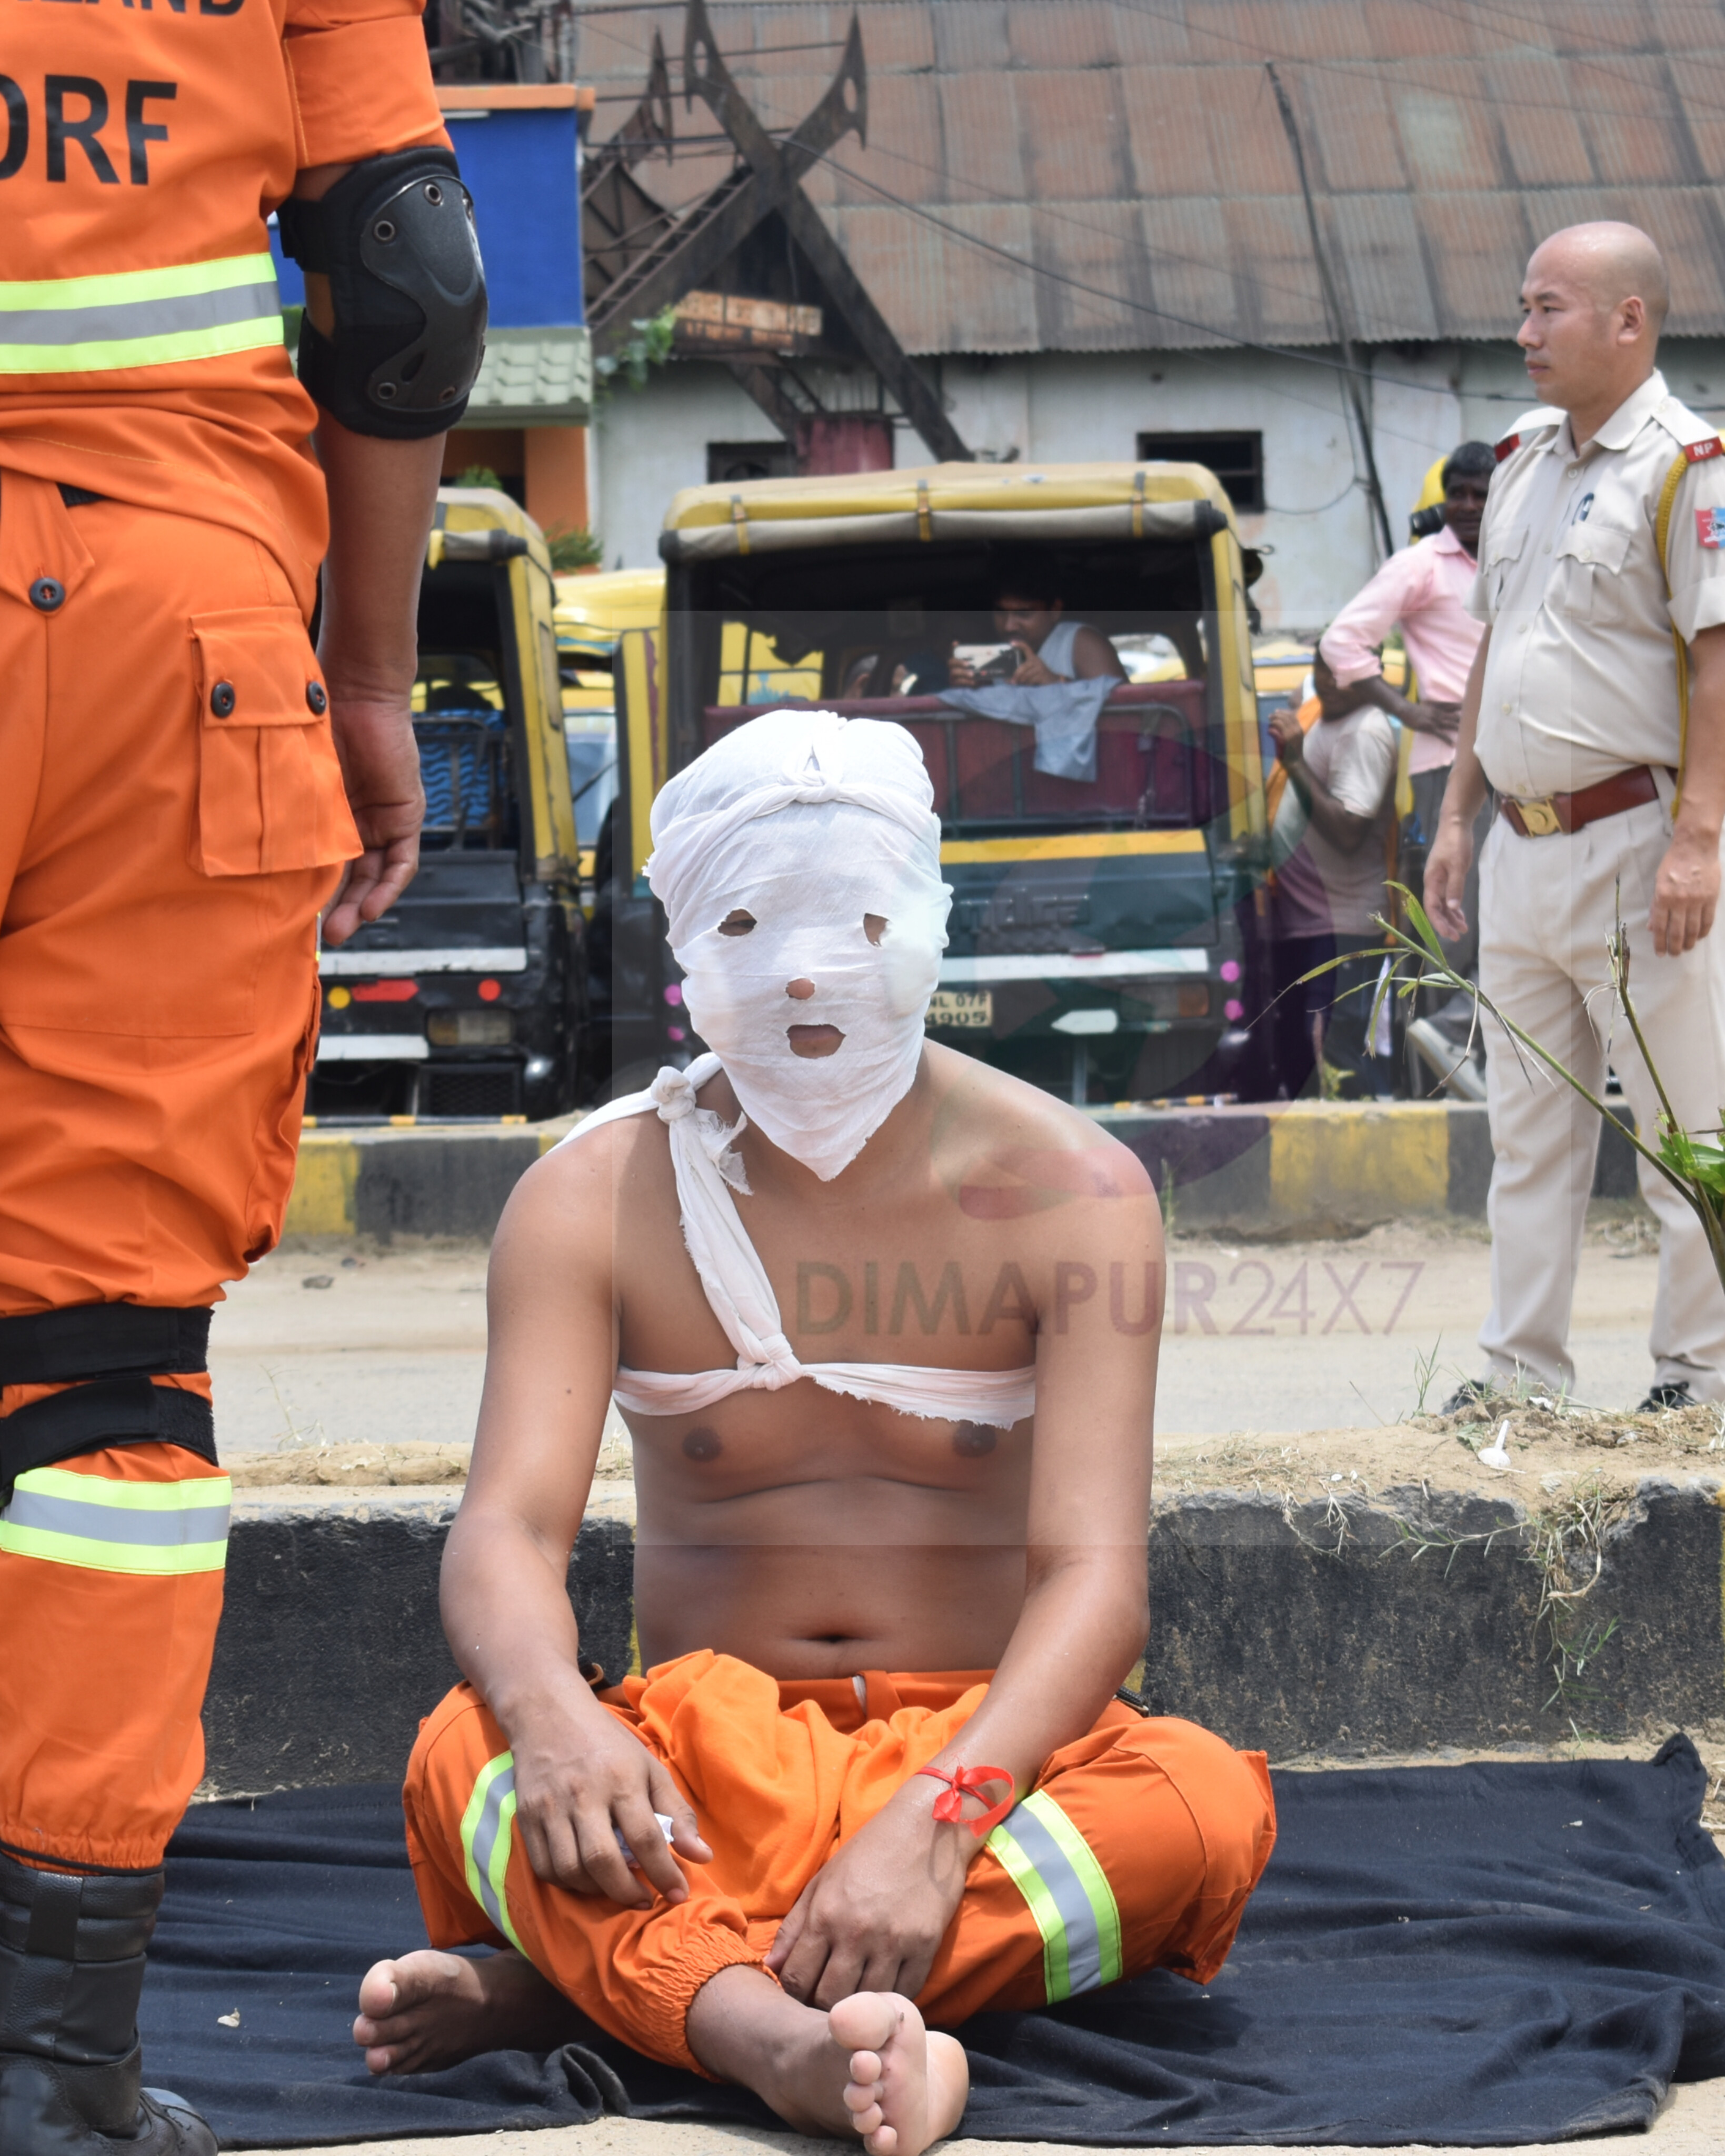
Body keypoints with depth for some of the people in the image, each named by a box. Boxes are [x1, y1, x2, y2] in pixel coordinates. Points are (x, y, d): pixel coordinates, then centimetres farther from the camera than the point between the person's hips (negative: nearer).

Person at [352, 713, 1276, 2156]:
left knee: (1211, 1803, -32)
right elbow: (508, 1528, -13)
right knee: (464, 1758, -29)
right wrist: (551, 1711, -38)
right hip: (701, 1767, 0)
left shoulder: (1067, 1193, -6)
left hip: (983, 1753, 0)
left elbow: (1095, 1573, -16)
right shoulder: (594, 1199, -1)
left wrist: (941, 1814, -36)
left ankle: (580, 1979, -34)